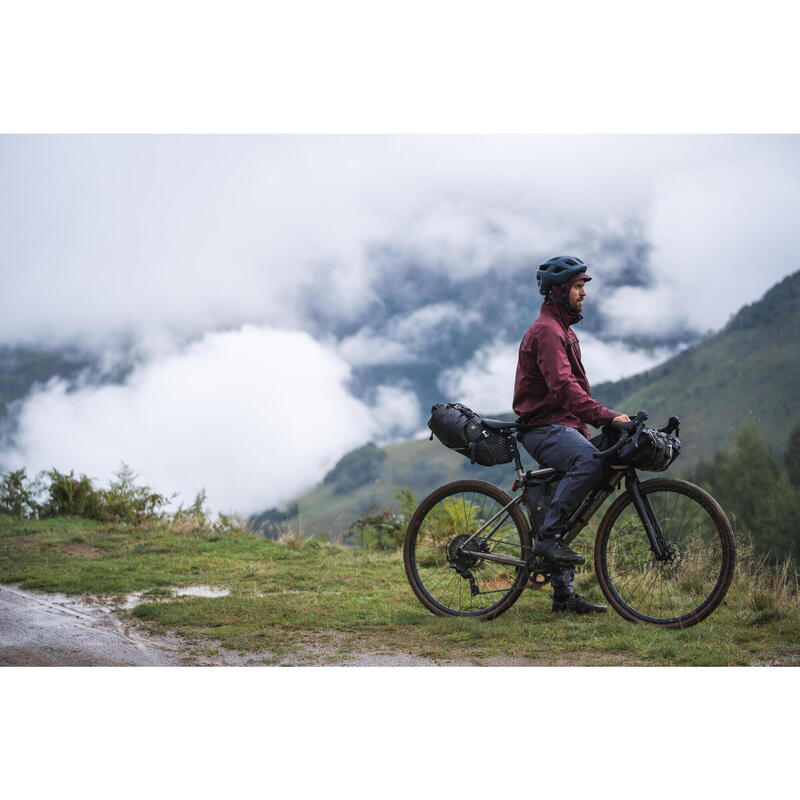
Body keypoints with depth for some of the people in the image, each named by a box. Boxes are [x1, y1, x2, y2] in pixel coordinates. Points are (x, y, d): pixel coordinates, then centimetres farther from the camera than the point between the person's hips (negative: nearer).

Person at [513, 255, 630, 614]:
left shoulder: (563, 330, 22)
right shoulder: (546, 330, -12)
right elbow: (563, 386, -26)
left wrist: (584, 432, 18)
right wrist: (606, 416, -34)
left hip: (562, 426, 10)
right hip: (543, 426, -10)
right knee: (590, 463, -35)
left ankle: (563, 592, 11)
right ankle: (547, 535, -25)